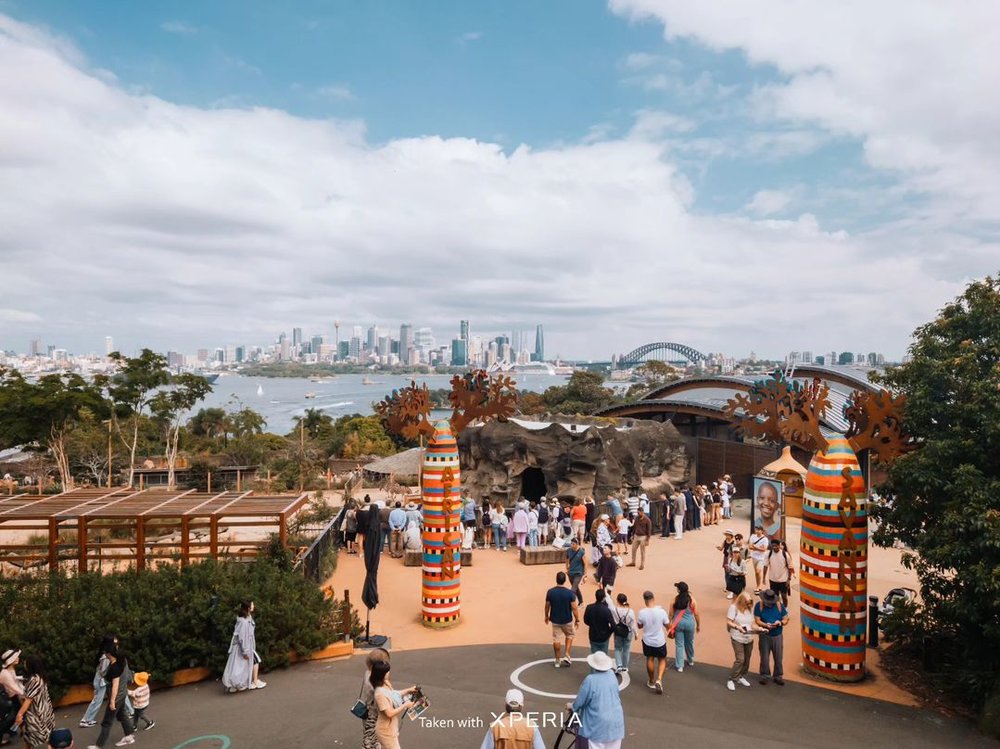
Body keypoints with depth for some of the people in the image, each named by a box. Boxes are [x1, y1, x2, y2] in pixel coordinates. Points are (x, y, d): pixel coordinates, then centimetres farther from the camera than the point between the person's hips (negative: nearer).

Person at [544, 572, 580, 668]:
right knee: (570, 635, 25)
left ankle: (558, 660, 26)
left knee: (556, 639, 16)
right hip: (567, 620, -1)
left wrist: (546, 616, 15)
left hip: (555, 620, 1)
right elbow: (574, 608, -15)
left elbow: (547, 606, -3)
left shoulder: (550, 592, -14)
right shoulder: (570, 593, -20)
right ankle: (567, 655, 16)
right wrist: (577, 620, -2)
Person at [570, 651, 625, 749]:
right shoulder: (612, 676, -2)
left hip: (599, 724, -5)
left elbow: (580, 700, -11)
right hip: (616, 721, 6)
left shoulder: (590, 680, -20)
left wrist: (573, 706, 11)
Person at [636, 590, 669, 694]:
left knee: (650, 660, 20)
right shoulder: (661, 611, -21)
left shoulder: (642, 613, -19)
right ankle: (659, 679, 1)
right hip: (660, 641, -1)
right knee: (662, 660, 19)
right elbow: (667, 625, -6)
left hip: (647, 641, 1)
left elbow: (639, 626, -2)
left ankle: (651, 682, 34)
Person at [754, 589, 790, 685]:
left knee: (778, 658, 6)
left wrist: (780, 623, -19)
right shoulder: (759, 605, -7)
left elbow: (785, 619, 2)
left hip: (777, 635, 1)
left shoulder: (779, 605, -3)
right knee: (764, 657, 7)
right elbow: (757, 620, -8)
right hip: (765, 636, -1)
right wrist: (766, 625, -26)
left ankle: (778, 676, 23)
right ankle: (764, 675, 24)